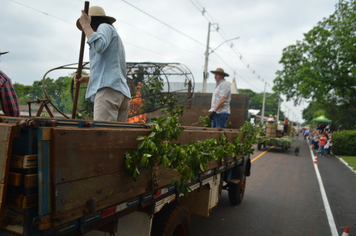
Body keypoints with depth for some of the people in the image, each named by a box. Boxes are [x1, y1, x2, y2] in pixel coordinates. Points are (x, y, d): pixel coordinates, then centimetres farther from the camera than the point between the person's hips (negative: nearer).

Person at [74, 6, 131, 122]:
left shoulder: (105, 27, 10)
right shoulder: (116, 37, 36)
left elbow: (99, 46, -15)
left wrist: (86, 25, 0)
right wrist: (87, 78, 23)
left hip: (109, 89, -9)